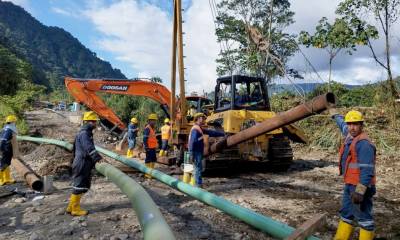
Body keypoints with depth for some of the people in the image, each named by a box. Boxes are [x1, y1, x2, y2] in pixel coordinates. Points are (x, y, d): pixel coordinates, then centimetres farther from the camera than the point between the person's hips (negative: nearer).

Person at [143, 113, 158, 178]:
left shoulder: (152, 128, 14)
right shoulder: (147, 128, -16)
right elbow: (145, 138, -21)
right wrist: (146, 147, -22)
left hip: (153, 147, 10)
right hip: (149, 148, -10)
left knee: (154, 159, 16)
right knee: (148, 160, -2)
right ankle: (147, 173, 7)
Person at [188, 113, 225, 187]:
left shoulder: (199, 129, 16)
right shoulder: (195, 129, -16)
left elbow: (211, 132, 20)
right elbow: (192, 142, -22)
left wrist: (223, 134, 21)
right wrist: (192, 154, -26)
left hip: (198, 153, 10)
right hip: (196, 153, -10)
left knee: (198, 169, 14)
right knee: (198, 169, -7)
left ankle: (197, 186, 21)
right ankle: (198, 186, -2)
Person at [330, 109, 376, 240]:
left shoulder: (364, 143, -19)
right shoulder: (350, 136, 9)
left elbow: (367, 170, -25)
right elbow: (343, 126, 34)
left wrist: (360, 191, -30)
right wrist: (335, 115, 50)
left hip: (360, 187, -10)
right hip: (349, 185, 10)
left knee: (363, 216, -1)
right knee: (346, 214, 19)